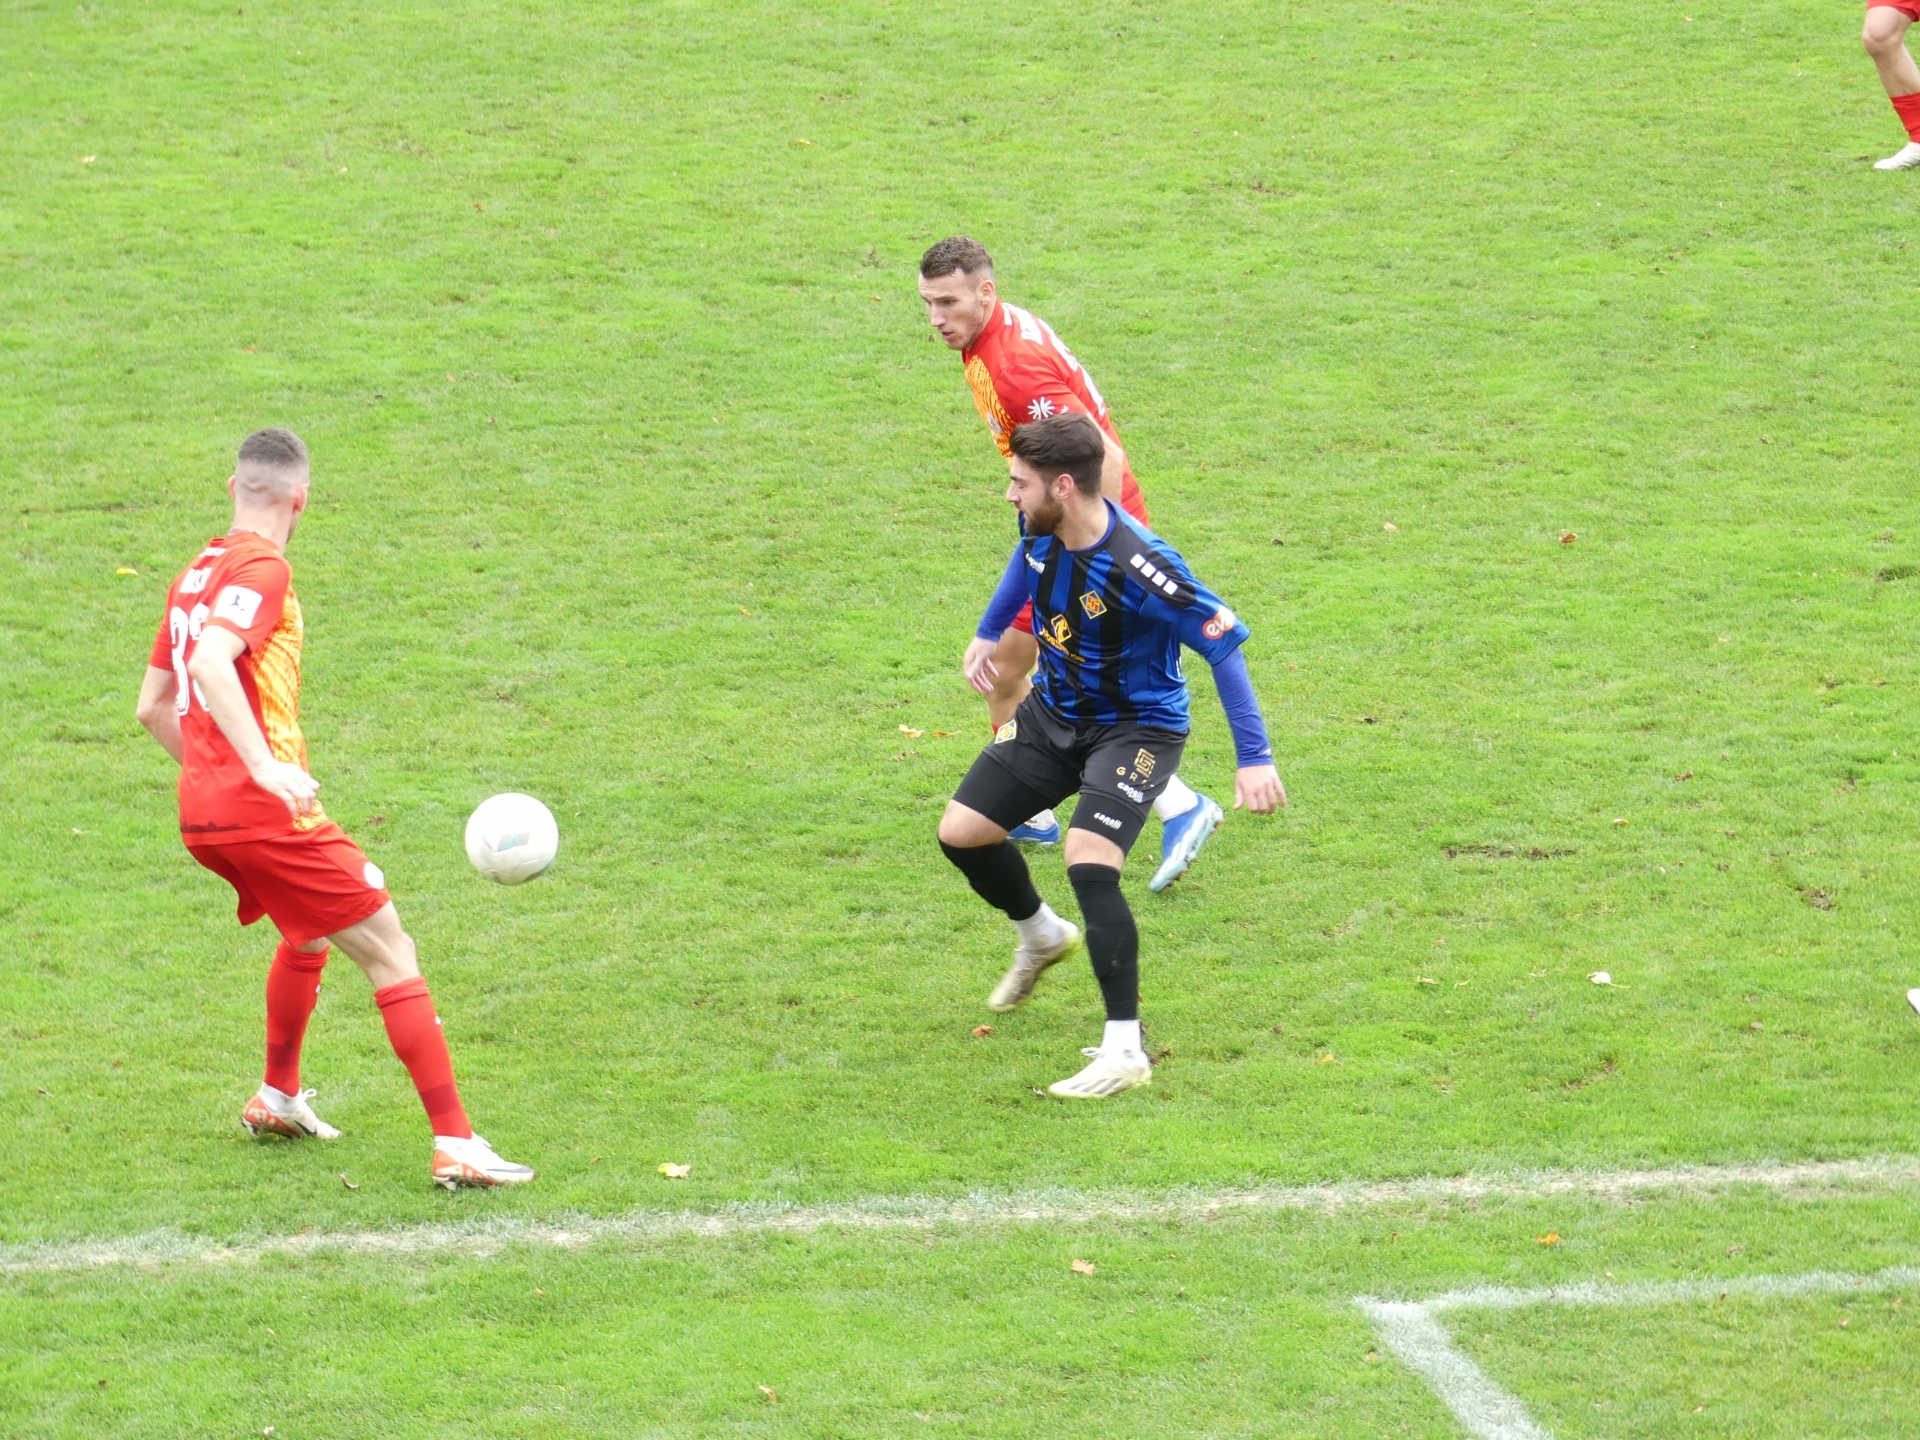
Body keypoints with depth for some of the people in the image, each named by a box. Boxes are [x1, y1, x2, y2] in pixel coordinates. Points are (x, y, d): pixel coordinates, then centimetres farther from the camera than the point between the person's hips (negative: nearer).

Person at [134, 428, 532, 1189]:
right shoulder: (262, 569, -10)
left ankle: (278, 1099, 43)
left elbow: (153, 706, 22)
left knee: (308, 935, 33)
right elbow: (210, 664, -27)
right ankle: (454, 1144, -10)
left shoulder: (196, 575, 17)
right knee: (391, 953, -5)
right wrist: (264, 767, -34)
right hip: (267, 815, -9)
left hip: (203, 815, 9)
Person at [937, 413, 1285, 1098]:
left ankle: (1125, 1051, -20)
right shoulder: (1042, 531, -12)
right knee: (961, 831, 6)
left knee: (1088, 862, -27)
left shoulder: (1139, 568, -34)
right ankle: (1043, 937, 38)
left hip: (1136, 727, -8)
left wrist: (1253, 757, -30)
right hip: (1054, 713, 8)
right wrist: (988, 632, 29)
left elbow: (1224, 641, -28)